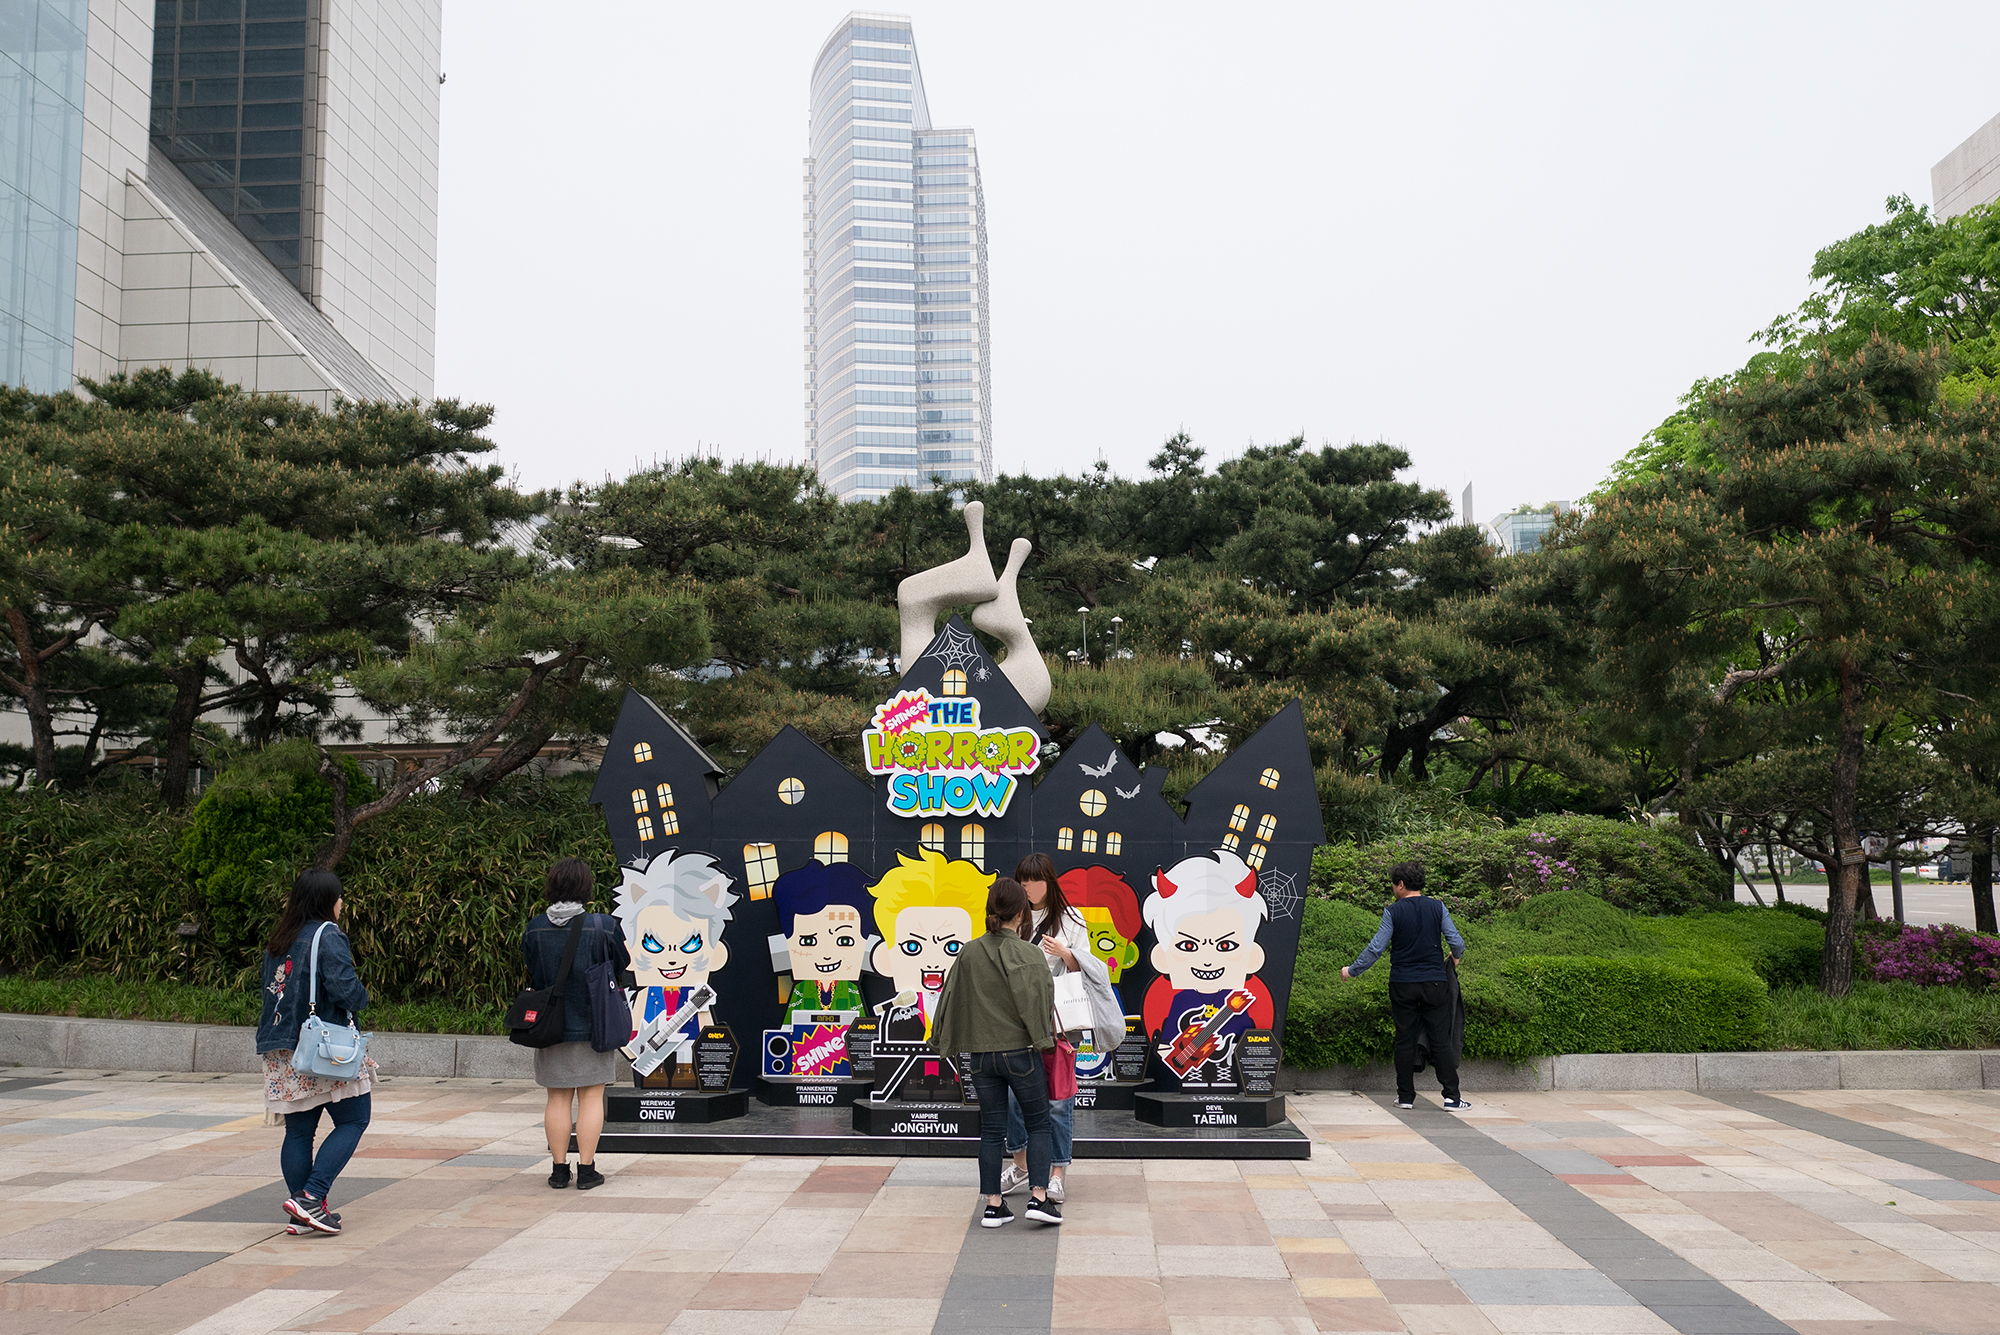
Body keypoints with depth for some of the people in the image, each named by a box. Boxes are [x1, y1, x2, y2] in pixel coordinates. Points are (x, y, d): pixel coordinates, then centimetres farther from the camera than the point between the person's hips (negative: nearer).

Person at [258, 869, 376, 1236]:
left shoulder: (277, 941, 14)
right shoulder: (328, 936, -10)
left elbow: (271, 990, 17)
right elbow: (344, 987, -20)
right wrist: (361, 997, 0)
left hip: (283, 1052, 7)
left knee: (298, 1131, 10)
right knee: (353, 1120, 2)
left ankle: (302, 1215, 12)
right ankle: (310, 1198, -10)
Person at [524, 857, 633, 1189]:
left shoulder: (535, 928, -4)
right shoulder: (603, 926, -12)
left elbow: (530, 974, 5)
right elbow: (623, 966, 1)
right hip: (593, 1026, -2)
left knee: (558, 1099, 11)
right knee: (591, 1097, 5)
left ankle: (559, 1169, 15)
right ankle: (586, 1169, 7)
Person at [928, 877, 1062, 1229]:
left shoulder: (969, 953, 1)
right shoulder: (1027, 953, -12)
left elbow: (951, 999, 7)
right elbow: (1033, 1001, -18)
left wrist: (942, 1042, 20)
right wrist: (1045, 1038, -5)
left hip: (980, 1055, 4)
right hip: (1020, 1054, -4)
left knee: (991, 1130, 11)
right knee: (1038, 1124, 12)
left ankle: (993, 1206, 13)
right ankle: (1039, 1197, 5)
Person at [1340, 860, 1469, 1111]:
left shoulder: (1393, 912, -4)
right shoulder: (1437, 908, 0)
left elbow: (1376, 948, -5)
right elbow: (1457, 943, -1)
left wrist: (1352, 970, 6)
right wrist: (1455, 958, 22)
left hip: (1402, 985, -1)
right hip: (1434, 983, 1)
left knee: (1405, 1040, 8)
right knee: (1441, 1040, 3)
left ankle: (1406, 1096, 11)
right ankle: (1451, 1097, 1)